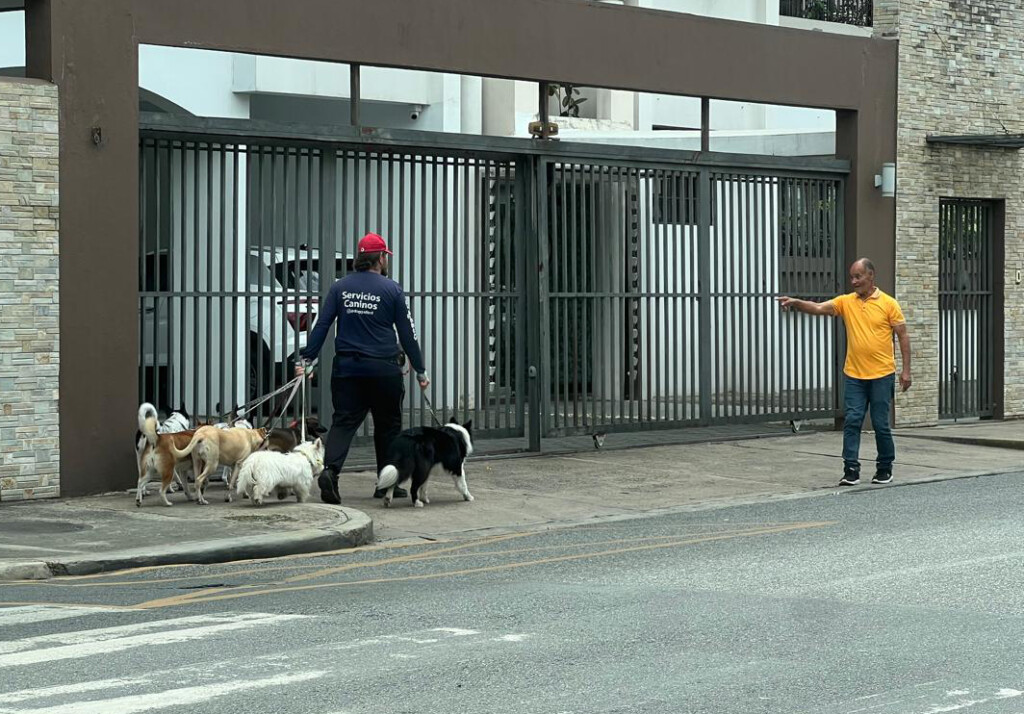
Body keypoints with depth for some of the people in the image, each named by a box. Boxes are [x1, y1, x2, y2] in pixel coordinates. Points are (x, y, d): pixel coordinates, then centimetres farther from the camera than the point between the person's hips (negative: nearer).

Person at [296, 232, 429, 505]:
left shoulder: (340, 288, 4)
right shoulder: (391, 290, -3)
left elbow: (321, 326, 0)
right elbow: (407, 333, 0)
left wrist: (305, 359, 3)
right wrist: (420, 370, 6)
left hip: (347, 367, 2)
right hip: (383, 369, -2)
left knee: (343, 422, 1)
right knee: (387, 426, 12)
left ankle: (330, 469, -23)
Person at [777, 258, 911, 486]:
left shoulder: (888, 304, -3)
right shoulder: (846, 302, 5)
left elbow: (903, 336, -1)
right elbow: (818, 308, -6)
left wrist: (906, 370, -6)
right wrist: (796, 303, -26)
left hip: (881, 375, -3)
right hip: (854, 375, 3)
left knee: (881, 424, 3)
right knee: (852, 421, -4)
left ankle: (885, 469, 17)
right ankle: (851, 470, -3)